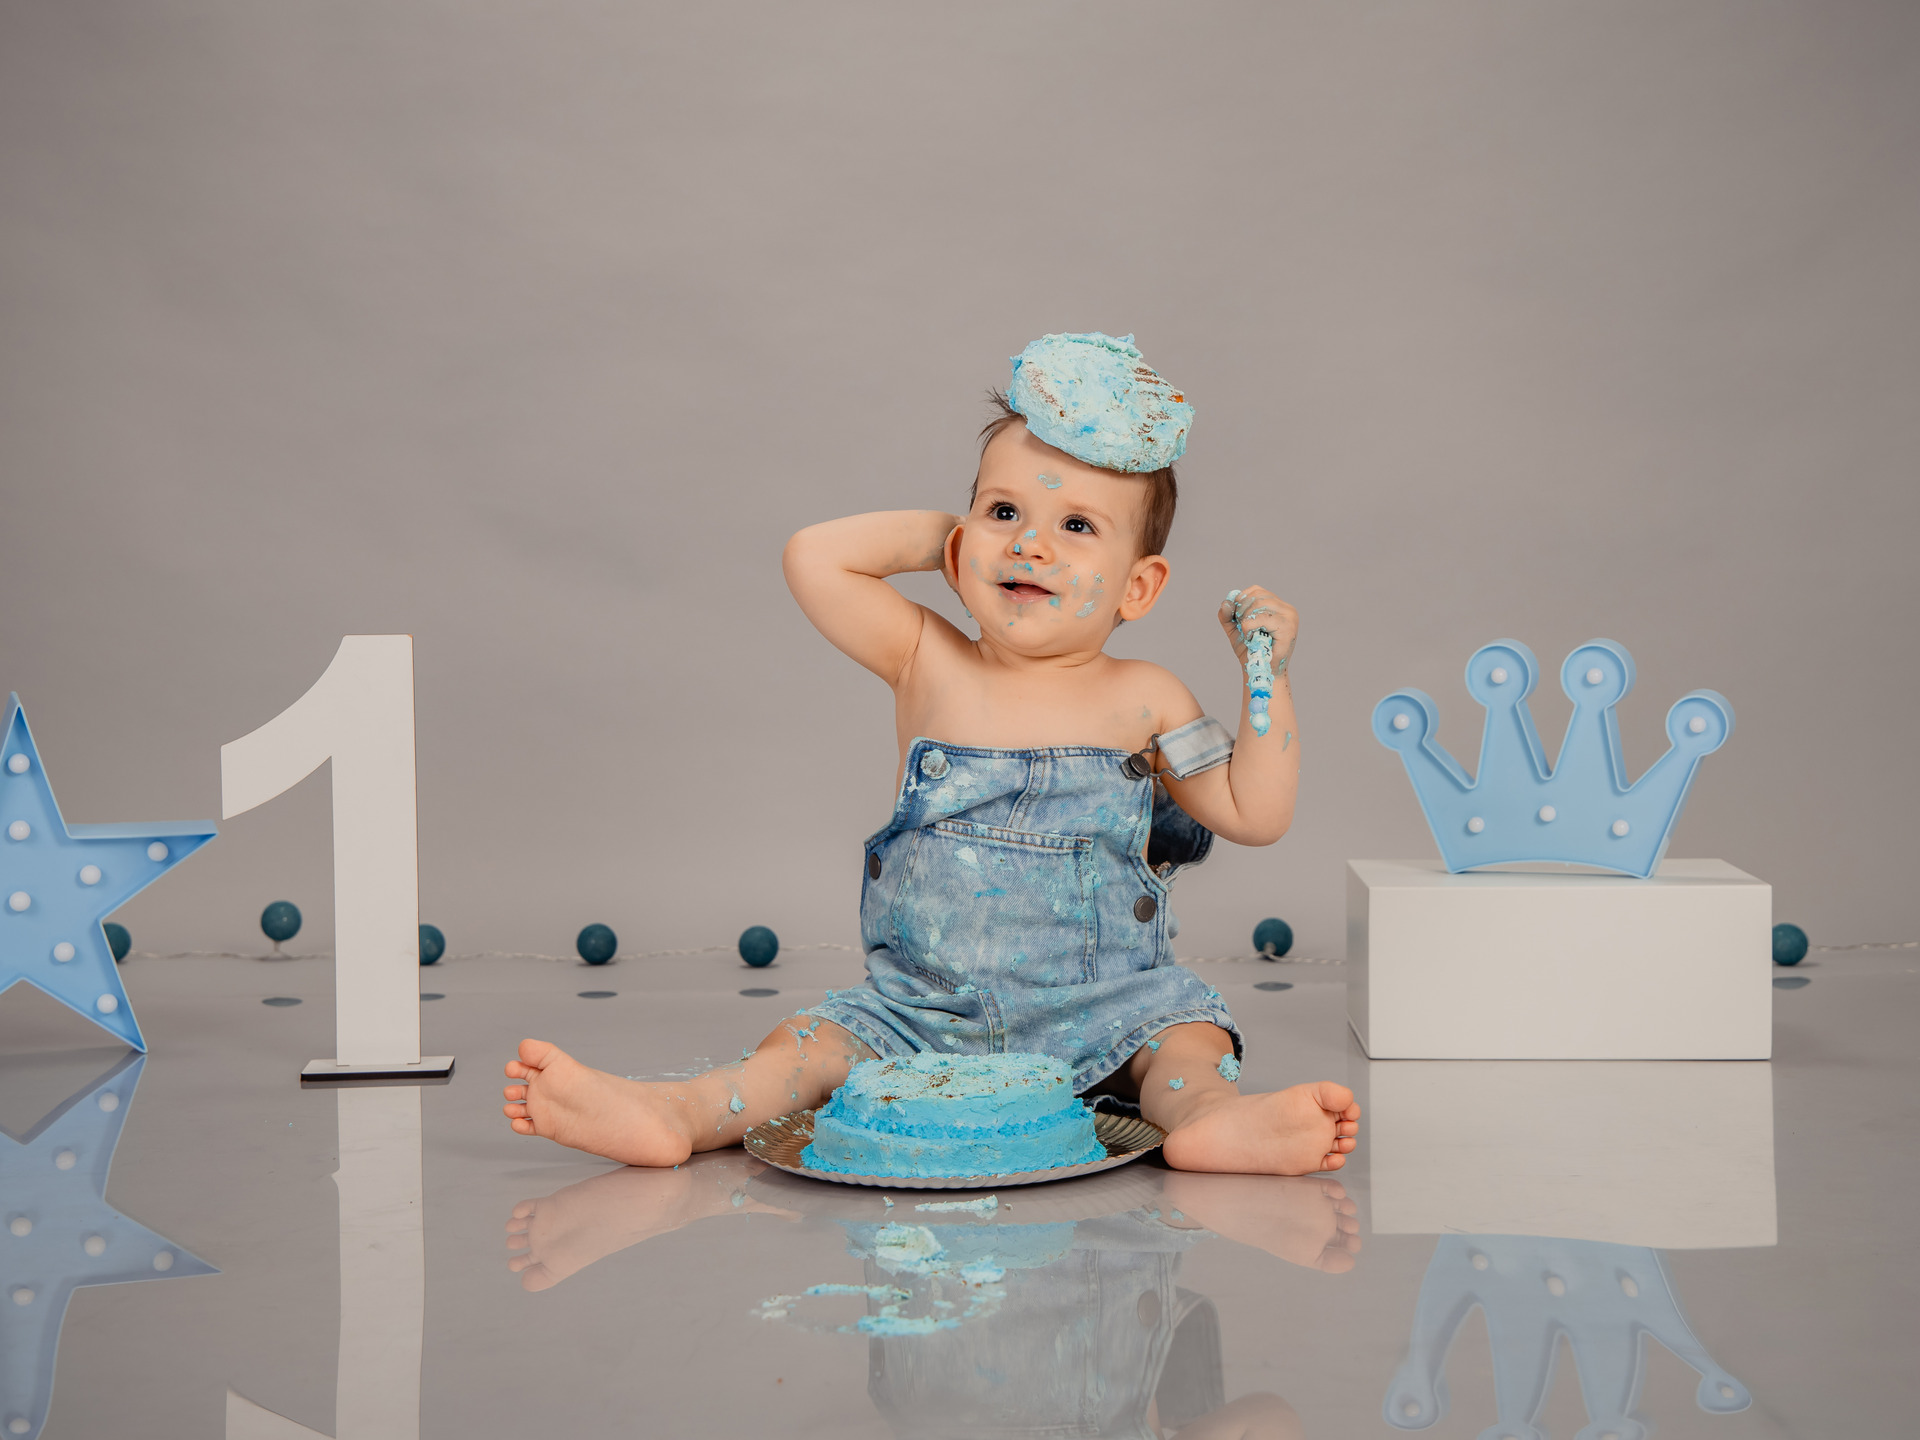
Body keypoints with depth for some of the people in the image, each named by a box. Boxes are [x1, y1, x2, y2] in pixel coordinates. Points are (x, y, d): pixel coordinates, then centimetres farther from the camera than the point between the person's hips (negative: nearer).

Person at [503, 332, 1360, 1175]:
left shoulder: (1142, 702, 1)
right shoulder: (929, 667, 1)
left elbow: (1256, 814, 2)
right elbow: (812, 560, -6)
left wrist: (1266, 672, -6)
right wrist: (935, 532, 2)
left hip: (1100, 1008, 0)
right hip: (922, 1007, 1)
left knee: (1180, 1025, -25)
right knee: (824, 1038, -18)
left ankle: (1211, 1113, -51)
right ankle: (671, 1114, -33)